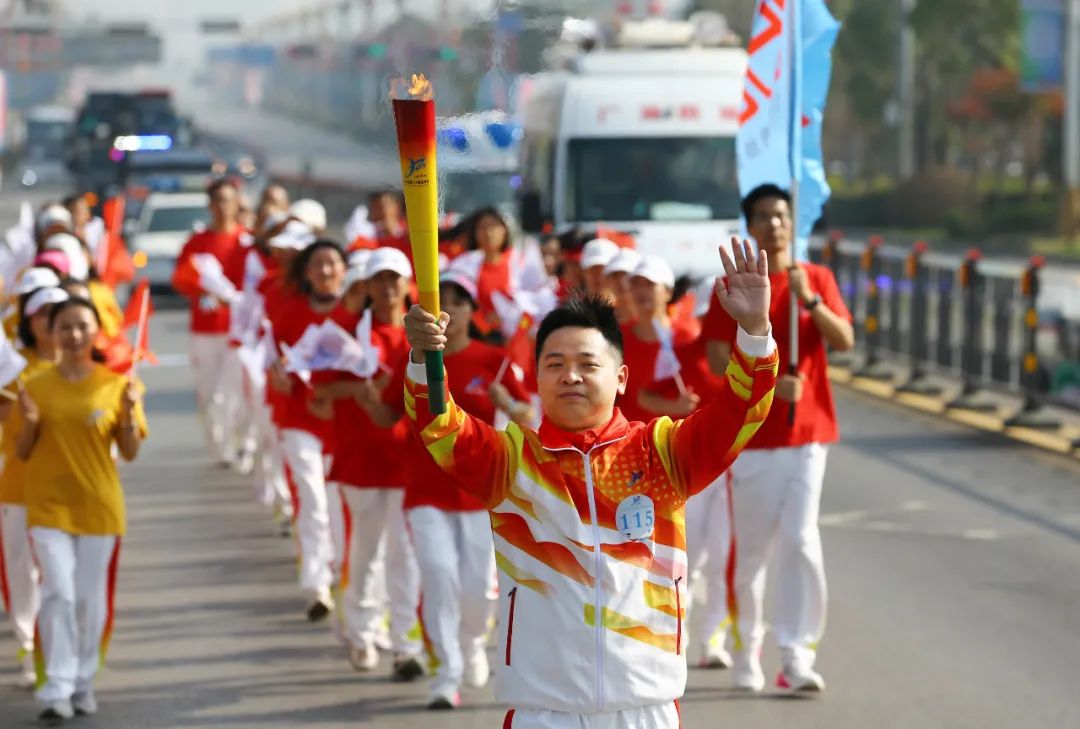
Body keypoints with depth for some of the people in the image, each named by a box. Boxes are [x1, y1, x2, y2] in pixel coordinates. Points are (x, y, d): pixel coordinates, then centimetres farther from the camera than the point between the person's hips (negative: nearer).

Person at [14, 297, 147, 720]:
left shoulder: (116, 385, -1)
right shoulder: (37, 387, 1)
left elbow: (130, 453, 1)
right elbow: (22, 453, 5)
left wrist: (129, 414, -16)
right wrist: (29, 423, -15)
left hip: (99, 505, 1)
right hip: (49, 505, -1)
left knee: (91, 598, 6)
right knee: (58, 593, -11)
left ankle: (83, 684, 21)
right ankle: (58, 688, -10)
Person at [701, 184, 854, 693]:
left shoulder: (817, 279, 7)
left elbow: (844, 341, -5)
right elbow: (717, 359, -7)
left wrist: (810, 300, -19)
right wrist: (771, 383, -19)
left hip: (807, 432, 1)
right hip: (751, 435, -1)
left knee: (800, 539, -10)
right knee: (751, 548, 4)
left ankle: (797, 656, -9)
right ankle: (746, 651, 17)